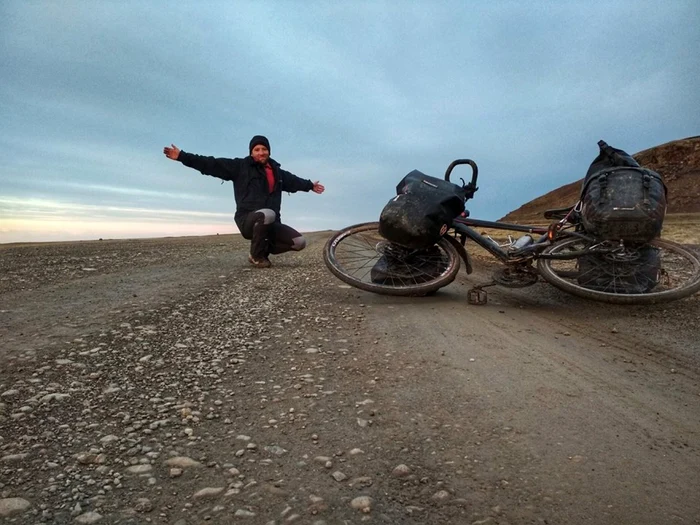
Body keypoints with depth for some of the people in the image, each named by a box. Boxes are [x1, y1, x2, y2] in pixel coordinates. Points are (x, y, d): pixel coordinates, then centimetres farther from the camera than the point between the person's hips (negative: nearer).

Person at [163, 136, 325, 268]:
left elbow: (293, 181, 35)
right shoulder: (240, 166, 0)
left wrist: (310, 185, 47)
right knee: (267, 214, -40)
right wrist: (182, 156, -13)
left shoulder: (277, 171, 16)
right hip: (247, 220, -5)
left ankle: (263, 249, 12)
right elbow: (211, 164, -6)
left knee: (299, 242, -13)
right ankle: (257, 255, -15)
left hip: (270, 224, 5)